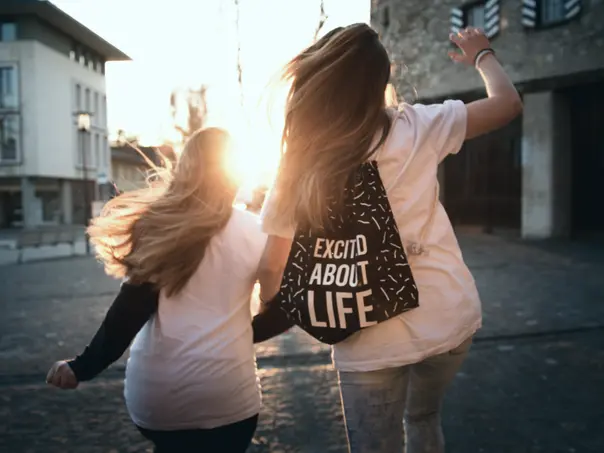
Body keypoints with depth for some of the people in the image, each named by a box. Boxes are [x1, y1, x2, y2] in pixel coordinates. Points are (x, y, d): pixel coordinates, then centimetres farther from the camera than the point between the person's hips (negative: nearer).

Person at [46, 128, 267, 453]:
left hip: (154, 392, 2)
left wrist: (83, 366, -3)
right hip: (225, 395, -1)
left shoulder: (158, 223, -1)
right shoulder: (252, 232, -2)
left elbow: (131, 309, -9)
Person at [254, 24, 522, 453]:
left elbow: (272, 266, -1)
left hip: (370, 340, -1)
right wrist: (482, 55, 23)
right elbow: (508, 102, 4)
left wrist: (270, 318, 18)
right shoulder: (415, 129, -9)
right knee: (424, 418, 29)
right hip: (450, 318, 2)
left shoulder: (298, 169, -7)